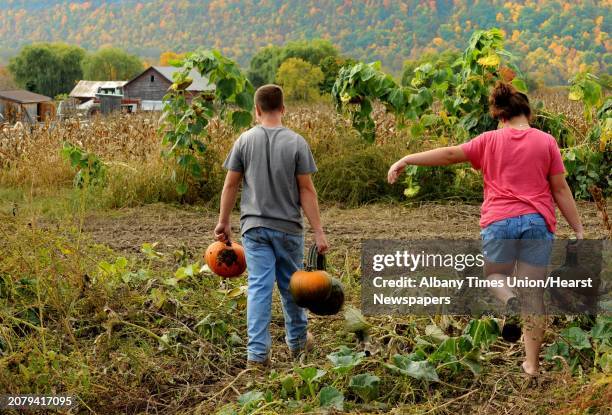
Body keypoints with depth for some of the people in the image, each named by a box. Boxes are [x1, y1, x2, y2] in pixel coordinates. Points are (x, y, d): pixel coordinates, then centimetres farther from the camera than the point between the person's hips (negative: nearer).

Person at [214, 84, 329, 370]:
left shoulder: (245, 141, -1)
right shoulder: (296, 142, -6)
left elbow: (231, 185, 3)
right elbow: (306, 190, -7)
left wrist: (223, 222, 14)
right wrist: (318, 231, -3)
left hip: (254, 227, 1)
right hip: (288, 227, -1)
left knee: (259, 287, 1)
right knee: (291, 285, 15)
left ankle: (257, 353, -2)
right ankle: (298, 341, 33)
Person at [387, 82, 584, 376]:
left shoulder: (490, 140, 5)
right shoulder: (546, 142, 6)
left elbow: (449, 154, 1)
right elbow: (560, 190, 4)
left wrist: (405, 160, 4)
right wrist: (578, 229, 8)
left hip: (499, 222, 0)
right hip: (538, 222, 1)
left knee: (494, 275, 23)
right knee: (533, 292, 7)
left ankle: (509, 300, -12)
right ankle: (532, 363, 7)